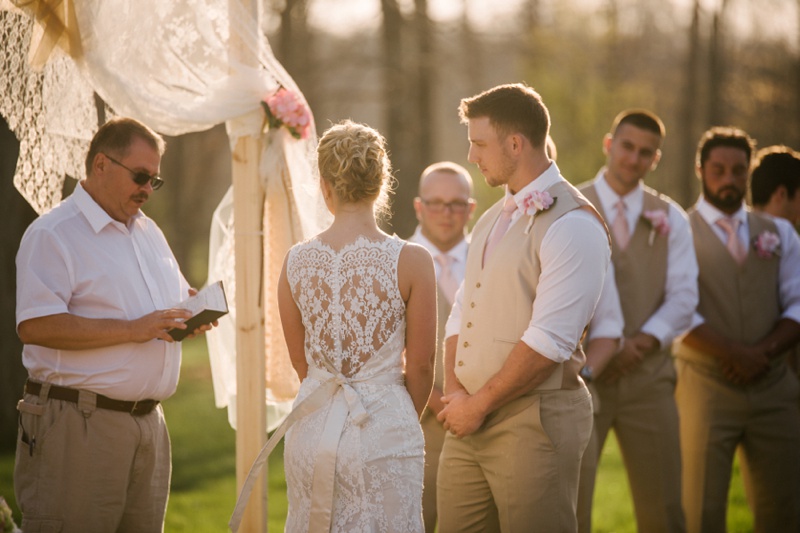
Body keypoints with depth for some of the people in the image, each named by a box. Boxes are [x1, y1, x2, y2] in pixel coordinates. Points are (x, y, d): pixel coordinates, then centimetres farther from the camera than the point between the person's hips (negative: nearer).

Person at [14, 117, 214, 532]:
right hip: (77, 424, -8)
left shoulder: (148, 232, 18)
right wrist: (133, 330, -21)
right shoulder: (52, 234, -9)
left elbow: (177, 292, 32)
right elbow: (35, 325, -20)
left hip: (148, 419, 8)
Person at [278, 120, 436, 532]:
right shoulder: (411, 261, -9)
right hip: (386, 429, -3)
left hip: (313, 425, 3)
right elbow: (421, 366, -2)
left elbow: (300, 362, 10)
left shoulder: (296, 261, 0)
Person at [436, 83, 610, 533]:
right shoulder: (492, 221, 17)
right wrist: (455, 394, 0)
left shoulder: (572, 223, -12)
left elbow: (549, 341, -19)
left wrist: (478, 405, -12)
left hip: (535, 422, -8)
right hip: (470, 421, 8)